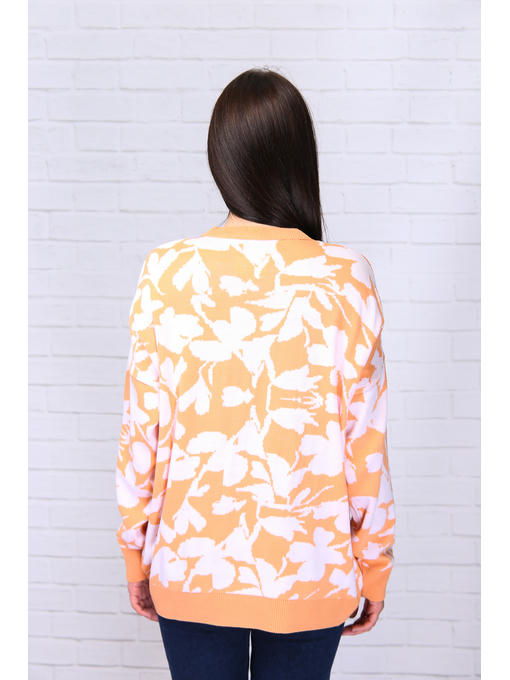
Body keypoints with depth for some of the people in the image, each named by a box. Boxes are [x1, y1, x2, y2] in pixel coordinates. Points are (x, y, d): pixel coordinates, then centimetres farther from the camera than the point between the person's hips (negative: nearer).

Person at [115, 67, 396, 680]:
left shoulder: (166, 273, -10)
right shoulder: (345, 278, -12)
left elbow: (142, 429, -5)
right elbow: (365, 440, -8)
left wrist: (136, 552, 8)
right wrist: (374, 567, 5)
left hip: (192, 564, 1)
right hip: (308, 571, 0)